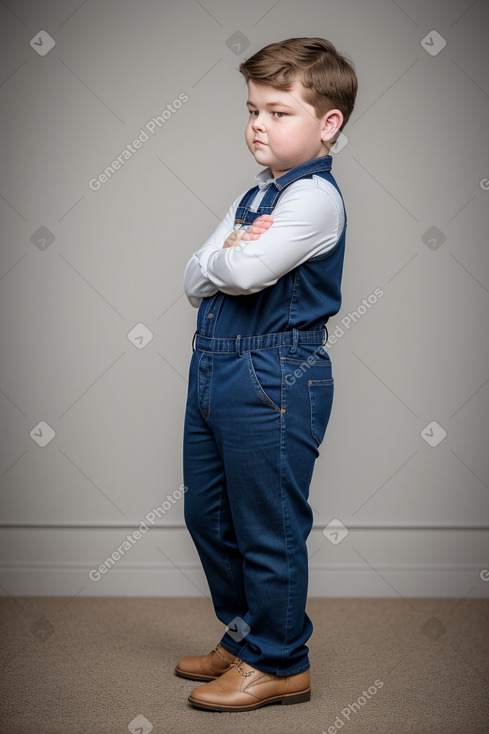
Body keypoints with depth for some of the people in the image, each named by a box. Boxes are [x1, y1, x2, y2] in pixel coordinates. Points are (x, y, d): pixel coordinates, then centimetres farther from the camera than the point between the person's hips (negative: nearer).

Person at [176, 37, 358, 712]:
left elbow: (245, 272, -24)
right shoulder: (253, 197, 16)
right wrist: (227, 256, -11)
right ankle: (243, 639, 36)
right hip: (215, 368, 10)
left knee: (268, 527, 1)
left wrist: (225, 257, -3)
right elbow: (194, 280, 9)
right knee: (208, 516, 18)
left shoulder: (315, 197, -13)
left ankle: (278, 664, 19)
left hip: (273, 377, -10)